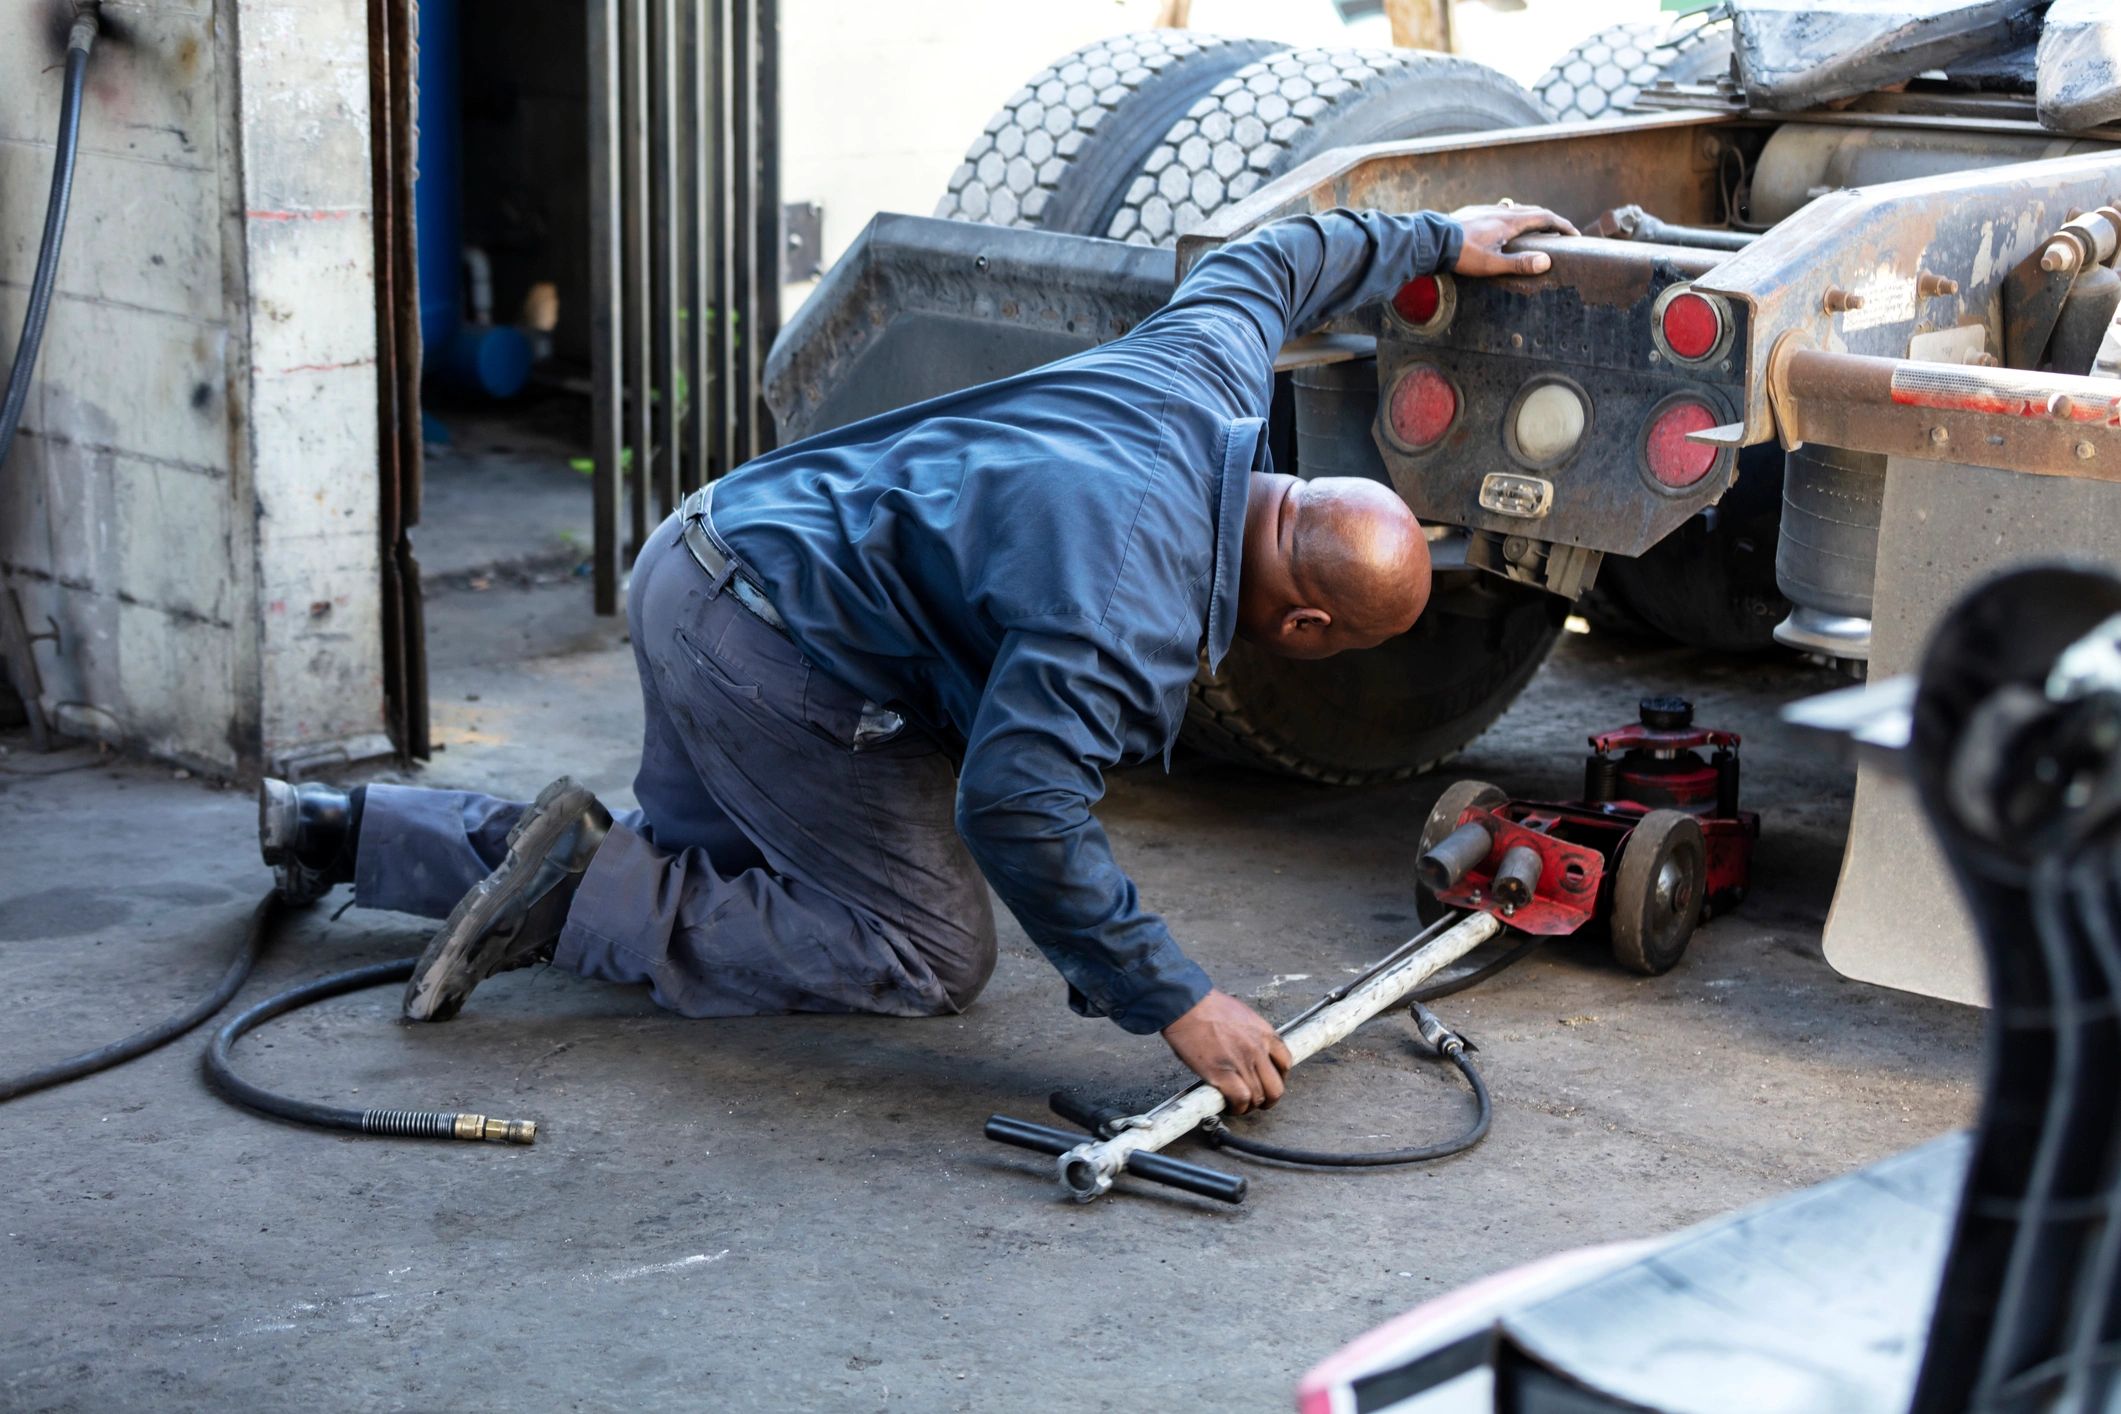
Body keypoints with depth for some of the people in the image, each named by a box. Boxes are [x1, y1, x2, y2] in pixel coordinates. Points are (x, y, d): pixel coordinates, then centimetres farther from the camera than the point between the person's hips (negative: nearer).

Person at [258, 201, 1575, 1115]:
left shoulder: (1206, 375, -1)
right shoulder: (1133, 605, -27)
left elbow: (1269, 258, 19)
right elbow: (1017, 805, -32)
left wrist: (1438, 239, 34)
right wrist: (1175, 1002, -28)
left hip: (705, 554, 10)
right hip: (767, 648, -10)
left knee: (698, 861, 24)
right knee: (933, 955, -2)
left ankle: (338, 830, 23)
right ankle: (583, 899, -6)